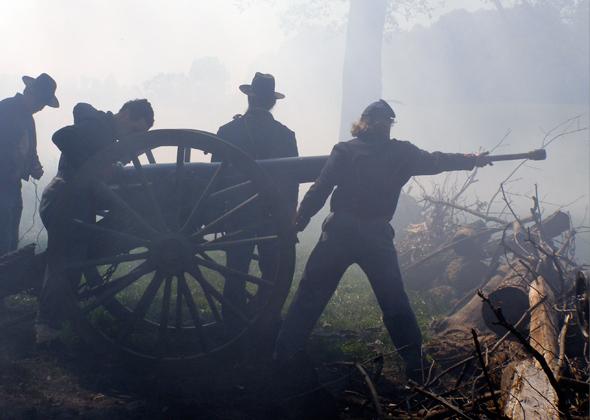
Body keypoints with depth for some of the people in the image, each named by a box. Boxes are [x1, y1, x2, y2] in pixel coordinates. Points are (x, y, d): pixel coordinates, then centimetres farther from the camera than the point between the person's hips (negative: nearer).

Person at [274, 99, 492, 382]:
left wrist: (300, 219, 0)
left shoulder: (345, 150, 1)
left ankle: (286, 351, 10)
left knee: (311, 294, 9)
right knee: (395, 303, 9)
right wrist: (472, 160, 33)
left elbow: (320, 189, -7)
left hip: (339, 232, 0)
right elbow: (437, 162, 18)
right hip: (377, 237, 1)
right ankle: (414, 367, 10)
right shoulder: (400, 153, 4)